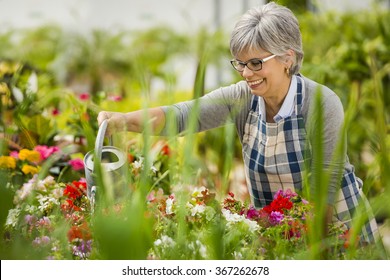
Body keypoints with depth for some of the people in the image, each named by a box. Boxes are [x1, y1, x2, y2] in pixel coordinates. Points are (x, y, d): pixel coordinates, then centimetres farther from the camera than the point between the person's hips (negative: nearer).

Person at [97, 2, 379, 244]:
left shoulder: (322, 104, -24)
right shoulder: (242, 98, -12)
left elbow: (325, 187, -22)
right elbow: (184, 114, -25)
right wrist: (124, 120, -39)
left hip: (335, 228, -3)